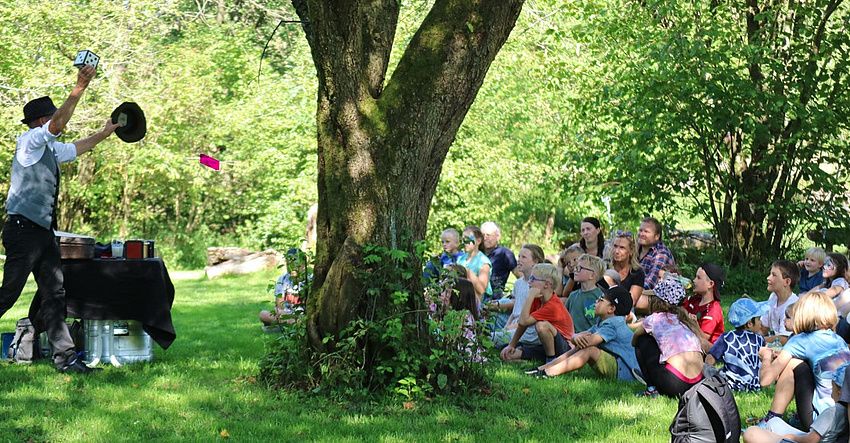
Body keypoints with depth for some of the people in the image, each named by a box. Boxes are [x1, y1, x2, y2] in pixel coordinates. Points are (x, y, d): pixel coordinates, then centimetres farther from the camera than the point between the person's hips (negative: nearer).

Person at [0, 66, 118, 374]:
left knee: (55, 292, 4)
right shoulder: (29, 141, -7)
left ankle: (64, 357, 3)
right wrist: (80, 88, -29)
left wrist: (106, 132, 42)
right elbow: (59, 123, -23)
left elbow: (77, 148, 37)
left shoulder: (51, 149, 18)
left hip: (44, 232, 9)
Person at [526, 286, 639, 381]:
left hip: (626, 372, -10)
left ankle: (549, 372, -25)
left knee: (590, 350, -23)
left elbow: (589, 341, -29)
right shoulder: (601, 323, 14)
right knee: (578, 349, 5)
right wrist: (577, 337, -17)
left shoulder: (613, 325, -17)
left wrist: (579, 338, -6)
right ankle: (543, 368, -1)